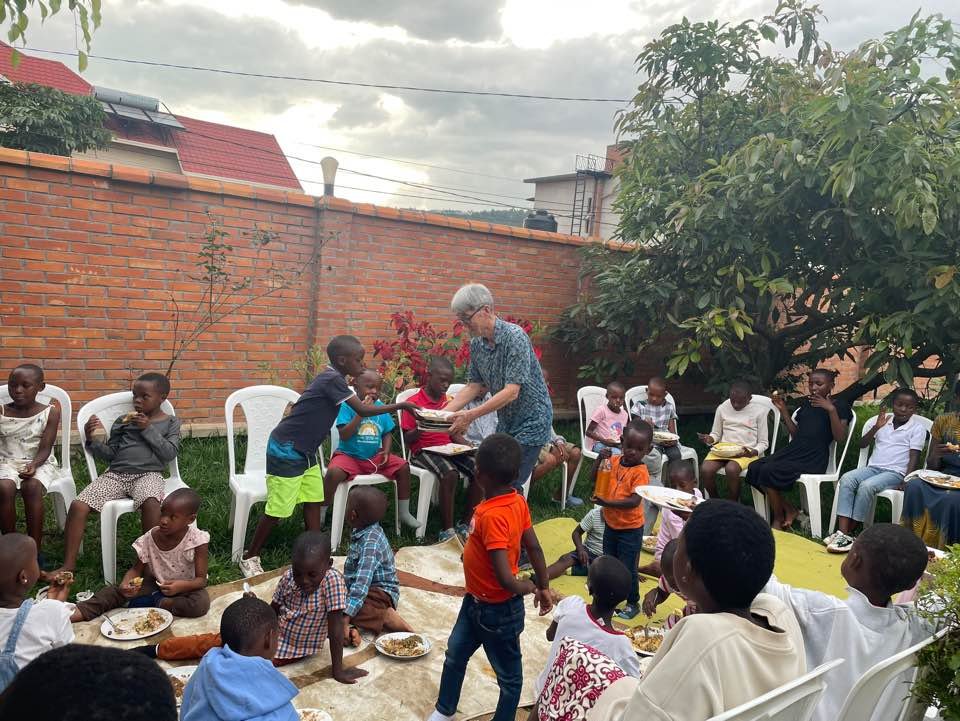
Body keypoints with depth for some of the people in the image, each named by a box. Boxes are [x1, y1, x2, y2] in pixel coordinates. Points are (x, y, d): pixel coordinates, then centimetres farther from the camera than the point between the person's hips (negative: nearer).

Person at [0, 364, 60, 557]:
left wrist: (34, 464, -28)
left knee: (31, 487, -33)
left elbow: (45, 449, -9)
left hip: (40, 463, -2)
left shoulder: (50, 412, -3)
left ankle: (35, 551, -23)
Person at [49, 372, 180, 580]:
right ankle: (69, 564, -3)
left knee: (150, 503, -39)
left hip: (147, 474, -4)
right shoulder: (123, 421, 16)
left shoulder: (171, 423, 10)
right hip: (115, 474, 4)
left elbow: (169, 453, -3)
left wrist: (148, 429, -7)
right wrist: (91, 440, -3)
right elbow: (110, 454, 15)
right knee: (78, 505, -17)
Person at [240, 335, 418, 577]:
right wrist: (400, 405, -18)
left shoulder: (332, 379, 6)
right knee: (278, 509, 0)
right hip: (285, 450, -9)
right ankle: (250, 557, 16)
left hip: (305, 451, 9)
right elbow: (362, 410, -23)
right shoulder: (332, 380, -22)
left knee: (314, 500, 9)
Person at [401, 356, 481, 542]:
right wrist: (421, 429, -26)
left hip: (448, 449, 6)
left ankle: (464, 525, -5)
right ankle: (447, 530, -23)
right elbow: (407, 439, -6)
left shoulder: (448, 402, 15)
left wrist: (467, 444, -1)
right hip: (424, 451, -6)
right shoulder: (414, 403, -4)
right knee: (450, 473, -34)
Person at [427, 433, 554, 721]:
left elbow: (506, 580, -35)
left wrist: (528, 587, -15)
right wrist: (543, 587, 9)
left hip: (498, 611, -9)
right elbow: (534, 547, 0)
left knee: (508, 674, 16)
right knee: (455, 655, 26)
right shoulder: (517, 501, -9)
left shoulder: (492, 515, -34)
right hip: (476, 601, 9)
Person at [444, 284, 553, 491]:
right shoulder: (476, 344, 0)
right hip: (505, 422, 7)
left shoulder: (514, 336, -23)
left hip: (531, 421, -7)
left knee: (510, 485, -9)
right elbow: (474, 386, 7)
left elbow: (511, 392, -27)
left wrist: (471, 416, -30)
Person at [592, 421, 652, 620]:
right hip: (611, 524, 6)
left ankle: (633, 603, 26)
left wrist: (607, 503, -38)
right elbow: (595, 479, 1)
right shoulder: (614, 461, -4)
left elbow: (634, 501, -30)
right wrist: (600, 459, -14)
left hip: (630, 528, -6)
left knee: (627, 568, 6)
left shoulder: (640, 472, -22)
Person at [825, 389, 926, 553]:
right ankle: (842, 532, -33)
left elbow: (914, 457, -4)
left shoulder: (917, 427, 3)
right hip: (872, 467, 5)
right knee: (846, 479, -25)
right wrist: (876, 428, -4)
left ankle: (850, 532, -23)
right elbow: (862, 444, 12)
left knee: (867, 486, -33)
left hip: (895, 472, -4)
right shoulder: (884, 420, 15)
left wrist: (906, 481, -18)